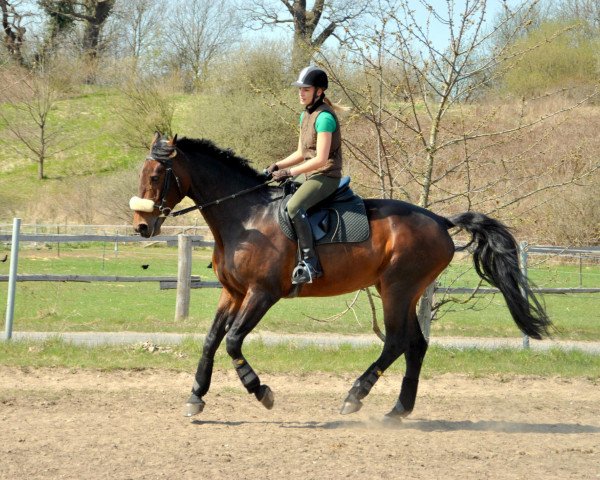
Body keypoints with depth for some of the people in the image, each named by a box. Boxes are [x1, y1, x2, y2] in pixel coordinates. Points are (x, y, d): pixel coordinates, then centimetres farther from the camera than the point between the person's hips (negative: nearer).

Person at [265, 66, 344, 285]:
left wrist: (289, 172, -19)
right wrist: (278, 166, 6)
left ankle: (310, 262, -31)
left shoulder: (324, 117, -16)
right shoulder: (306, 115, 14)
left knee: (294, 207, -31)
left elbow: (321, 158, -22)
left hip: (326, 176, -11)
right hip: (312, 176, 11)